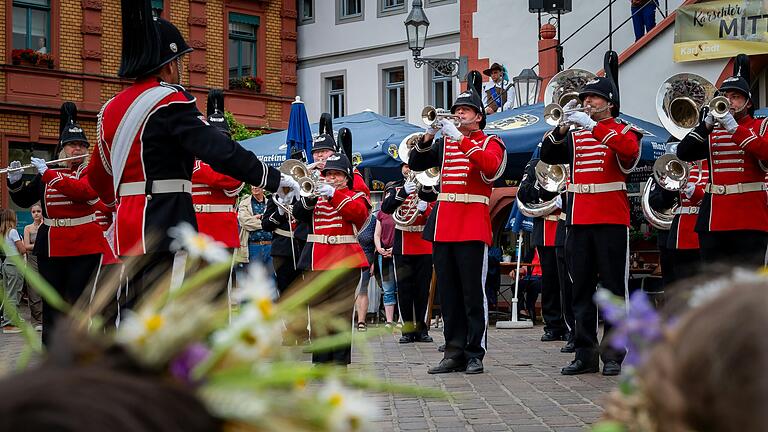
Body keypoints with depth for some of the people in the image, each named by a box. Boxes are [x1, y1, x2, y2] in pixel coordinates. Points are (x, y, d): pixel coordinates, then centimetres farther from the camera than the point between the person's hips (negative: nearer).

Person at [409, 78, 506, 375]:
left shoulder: (490, 143, 3)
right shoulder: (444, 143, 16)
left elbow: (491, 168, -19)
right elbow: (415, 164, 8)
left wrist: (461, 140, -25)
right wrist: (427, 138, -9)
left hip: (473, 229, -5)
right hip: (443, 227, 5)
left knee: (473, 293, -3)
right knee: (448, 294, 7)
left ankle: (474, 354, 1)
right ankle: (454, 352, 12)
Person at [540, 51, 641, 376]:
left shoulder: (624, 131, 3)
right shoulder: (574, 136, 15)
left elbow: (630, 150, -19)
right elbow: (547, 155, 2)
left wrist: (592, 126, -24)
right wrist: (563, 127, -14)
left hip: (611, 220, -4)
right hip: (578, 220, 4)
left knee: (613, 287, -1)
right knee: (581, 289, 6)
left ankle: (614, 355, 4)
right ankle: (585, 354, 11)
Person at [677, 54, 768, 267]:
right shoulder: (712, 131, 16)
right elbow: (683, 153, 3)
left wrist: (733, 127, -16)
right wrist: (706, 125, -9)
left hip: (749, 223, -4)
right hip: (713, 221, 4)